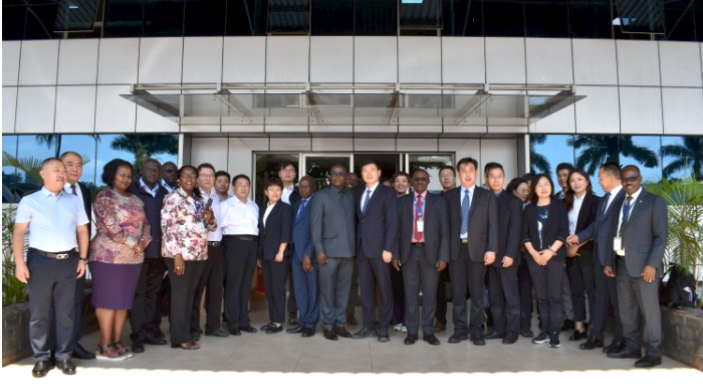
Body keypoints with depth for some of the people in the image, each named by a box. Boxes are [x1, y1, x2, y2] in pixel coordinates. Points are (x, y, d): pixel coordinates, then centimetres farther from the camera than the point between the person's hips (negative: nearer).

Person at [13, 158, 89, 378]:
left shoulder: (74, 201, 10)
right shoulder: (29, 201, 1)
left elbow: (82, 230, 12)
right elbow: (19, 232, -3)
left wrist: (82, 258, 5)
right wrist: (19, 262, -11)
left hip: (68, 262, 3)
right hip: (40, 261, -2)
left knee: (66, 311, 9)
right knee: (39, 312, 6)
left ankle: (63, 356, 20)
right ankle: (41, 358, 18)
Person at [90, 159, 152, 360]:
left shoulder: (135, 200, 16)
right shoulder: (105, 197, -5)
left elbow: (145, 224, 14)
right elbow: (109, 227, -15)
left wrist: (143, 242, -5)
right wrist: (133, 243, -12)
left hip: (133, 257, 6)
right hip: (109, 256, -6)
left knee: (124, 301, 9)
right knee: (108, 300, -1)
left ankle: (117, 342, 18)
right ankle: (105, 346, 7)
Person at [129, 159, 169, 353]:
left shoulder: (164, 194, 12)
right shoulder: (132, 190, 0)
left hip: (159, 250, 4)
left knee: (153, 292, 11)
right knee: (138, 292, 0)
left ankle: (148, 330, 20)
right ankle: (138, 335, 6)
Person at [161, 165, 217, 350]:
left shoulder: (199, 200, 16)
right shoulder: (173, 198, -5)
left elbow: (211, 227, 21)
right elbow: (167, 227, -13)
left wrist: (210, 219, -4)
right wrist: (177, 255, -20)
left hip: (199, 253, 7)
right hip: (180, 253, -7)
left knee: (190, 293, 11)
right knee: (180, 293, -1)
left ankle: (185, 334, 20)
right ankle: (180, 337, 6)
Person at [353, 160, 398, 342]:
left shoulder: (388, 193, -1)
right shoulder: (358, 194, 16)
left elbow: (392, 223, -8)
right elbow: (358, 220, 13)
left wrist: (388, 248, -15)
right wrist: (355, 245, 4)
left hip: (379, 247, -5)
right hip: (361, 248, 5)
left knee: (384, 289, 3)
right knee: (365, 289, 9)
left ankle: (383, 327, 12)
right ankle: (369, 326, 18)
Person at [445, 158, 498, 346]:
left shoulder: (487, 196, 6)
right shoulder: (449, 196, 8)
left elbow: (492, 224, 1)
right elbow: (446, 224, 4)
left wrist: (491, 249, -7)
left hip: (477, 248, -1)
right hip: (455, 249, 1)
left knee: (477, 292, 5)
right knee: (458, 292, 6)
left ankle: (477, 331, 14)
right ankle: (460, 330, 15)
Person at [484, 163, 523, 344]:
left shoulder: (513, 201, 0)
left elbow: (515, 230, -7)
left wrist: (510, 254, -15)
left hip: (506, 256, -3)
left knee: (510, 295, 3)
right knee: (494, 295, 8)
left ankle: (512, 331, 11)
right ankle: (498, 329, 17)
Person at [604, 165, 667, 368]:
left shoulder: (654, 201, -3)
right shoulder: (618, 203, 15)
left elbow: (661, 236, -9)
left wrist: (652, 264, -17)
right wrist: (610, 261, 9)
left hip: (643, 265, -6)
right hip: (622, 264, 6)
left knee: (649, 310, 0)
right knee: (627, 309, 12)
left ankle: (653, 353, 11)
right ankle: (632, 347, 24)